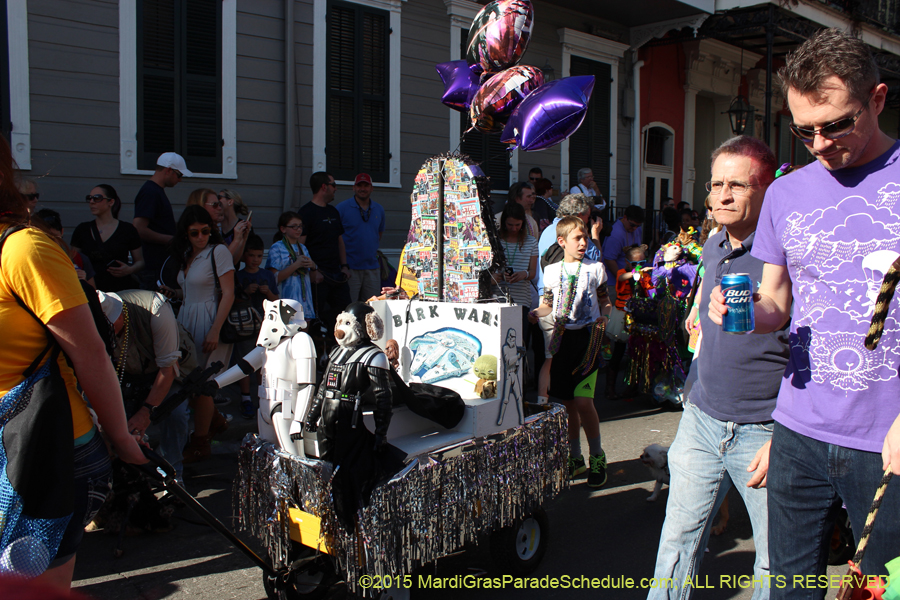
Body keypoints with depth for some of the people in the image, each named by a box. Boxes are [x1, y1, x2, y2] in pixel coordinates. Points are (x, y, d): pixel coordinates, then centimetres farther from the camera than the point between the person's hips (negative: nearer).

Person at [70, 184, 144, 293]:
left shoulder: (127, 229, 7)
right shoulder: (82, 229, 14)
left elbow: (140, 261, 11)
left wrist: (129, 270, -8)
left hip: (122, 289, -1)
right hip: (92, 290, 1)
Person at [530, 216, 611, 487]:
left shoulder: (595, 268, 4)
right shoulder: (552, 271, 10)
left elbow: (605, 301, 10)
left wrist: (604, 317, -10)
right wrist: (536, 313, -4)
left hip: (587, 336, -3)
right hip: (561, 337, 3)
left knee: (583, 401, -13)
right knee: (567, 402, 8)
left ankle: (597, 458, 6)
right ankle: (575, 459, 22)